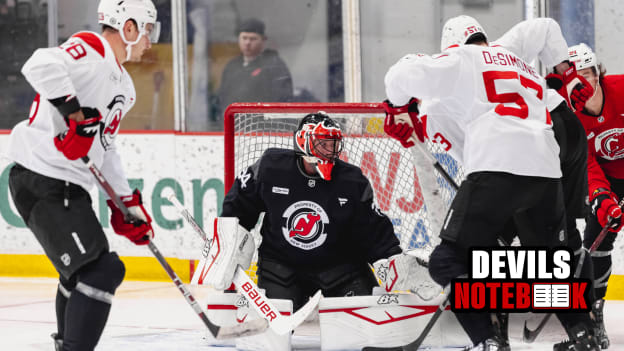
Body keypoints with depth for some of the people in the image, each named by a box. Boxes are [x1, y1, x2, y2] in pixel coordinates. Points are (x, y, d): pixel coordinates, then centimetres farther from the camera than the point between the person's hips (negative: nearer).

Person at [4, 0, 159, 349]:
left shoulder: (123, 86, 18)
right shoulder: (90, 49, -13)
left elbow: (105, 147, 25)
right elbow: (42, 65, -33)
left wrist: (128, 204, 22)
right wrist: (75, 112, -34)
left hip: (70, 186, 11)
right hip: (42, 181, -11)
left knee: (83, 270, 27)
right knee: (103, 269, -18)